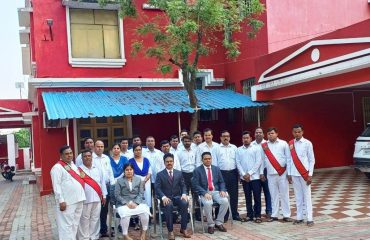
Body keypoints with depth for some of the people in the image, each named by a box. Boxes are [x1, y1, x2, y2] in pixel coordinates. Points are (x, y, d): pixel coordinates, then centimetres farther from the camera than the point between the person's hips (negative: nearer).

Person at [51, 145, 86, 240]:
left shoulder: (73, 165, 16)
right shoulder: (57, 167, -10)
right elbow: (56, 186, -16)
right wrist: (61, 201, -21)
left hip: (78, 200, 8)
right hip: (67, 202, -8)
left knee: (75, 224, 17)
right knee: (67, 225, -5)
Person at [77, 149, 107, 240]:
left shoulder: (97, 169, 10)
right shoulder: (79, 170, -4)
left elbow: (102, 182, 13)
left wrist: (104, 195, 12)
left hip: (97, 198, 4)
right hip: (85, 199, -4)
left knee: (95, 218, 12)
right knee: (84, 220, 2)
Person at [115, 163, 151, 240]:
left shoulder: (138, 179, 13)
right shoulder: (119, 181, 7)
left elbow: (141, 193, 5)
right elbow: (117, 195, -1)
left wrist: (135, 203, -12)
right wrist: (127, 203, -14)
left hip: (137, 202, 2)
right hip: (124, 203, -2)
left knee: (145, 211, -27)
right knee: (125, 214, -34)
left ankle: (144, 231, -2)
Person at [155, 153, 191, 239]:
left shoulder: (179, 173, 13)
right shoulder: (160, 174, 4)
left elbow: (183, 186, 9)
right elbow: (157, 188, -5)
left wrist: (184, 194, -13)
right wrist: (163, 197, -24)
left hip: (177, 197, 2)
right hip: (166, 198, -2)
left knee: (185, 203, -30)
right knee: (169, 205, -36)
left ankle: (183, 229, -17)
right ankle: (170, 231, -25)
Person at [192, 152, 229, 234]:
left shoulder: (216, 169, 11)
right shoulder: (197, 170, -2)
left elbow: (221, 182, 14)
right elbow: (196, 185, -8)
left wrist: (222, 190, -7)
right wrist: (205, 193, -21)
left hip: (216, 191, 4)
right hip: (204, 192, -4)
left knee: (225, 201, -24)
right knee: (208, 203, -34)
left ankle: (218, 223, -6)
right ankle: (211, 224, -12)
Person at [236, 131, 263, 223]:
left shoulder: (256, 148, 1)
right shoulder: (239, 150, 8)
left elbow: (258, 162, -6)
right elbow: (238, 163, 4)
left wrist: (250, 173, -11)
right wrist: (243, 174, -8)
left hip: (255, 176, -2)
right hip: (244, 177, 2)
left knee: (257, 197, -1)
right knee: (247, 197, 8)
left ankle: (257, 215, 7)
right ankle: (249, 215, 16)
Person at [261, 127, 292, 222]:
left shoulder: (283, 143, 0)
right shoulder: (264, 145, 5)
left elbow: (288, 158, 0)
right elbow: (263, 160, 8)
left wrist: (289, 172, -4)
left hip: (282, 173, -2)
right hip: (270, 174, 2)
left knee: (284, 194, 3)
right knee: (274, 195, 8)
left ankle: (286, 215, 10)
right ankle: (274, 215, 17)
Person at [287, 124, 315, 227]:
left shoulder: (307, 143, -4)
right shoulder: (290, 144, 6)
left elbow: (312, 160, -3)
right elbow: (289, 160, 10)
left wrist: (310, 174, -9)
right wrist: (289, 174, 8)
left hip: (304, 173, -3)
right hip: (294, 174, 3)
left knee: (307, 196, 0)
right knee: (298, 196, 9)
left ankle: (310, 219, 4)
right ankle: (299, 217, 17)